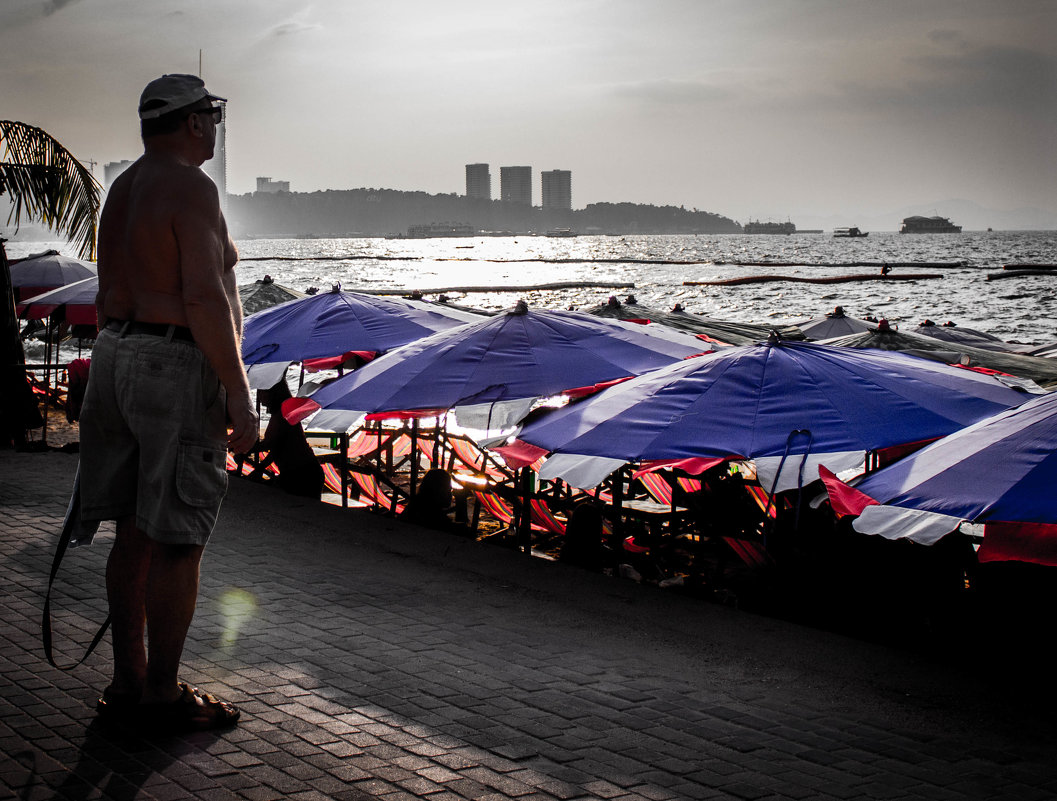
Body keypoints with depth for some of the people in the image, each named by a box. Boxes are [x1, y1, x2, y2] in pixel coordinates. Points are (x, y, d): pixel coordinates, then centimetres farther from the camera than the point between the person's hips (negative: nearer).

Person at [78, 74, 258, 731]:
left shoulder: (123, 190, 16)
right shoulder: (190, 187, -13)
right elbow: (205, 298, -21)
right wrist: (240, 396, -19)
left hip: (119, 358, 9)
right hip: (179, 367, -9)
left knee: (135, 534, 13)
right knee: (177, 543, -2)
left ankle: (128, 682, 20)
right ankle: (163, 694, 6)